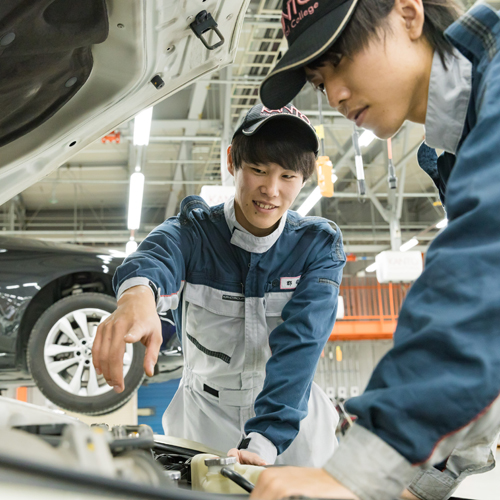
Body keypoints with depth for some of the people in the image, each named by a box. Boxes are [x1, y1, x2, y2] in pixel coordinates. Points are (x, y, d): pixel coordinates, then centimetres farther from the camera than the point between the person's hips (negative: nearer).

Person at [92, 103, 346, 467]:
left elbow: (300, 344, -27)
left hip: (291, 421, 1)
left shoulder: (319, 245, -13)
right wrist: (137, 296, -66)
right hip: (205, 418, 0)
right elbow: (157, 256, -40)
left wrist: (262, 443, -41)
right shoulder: (194, 232, -15)